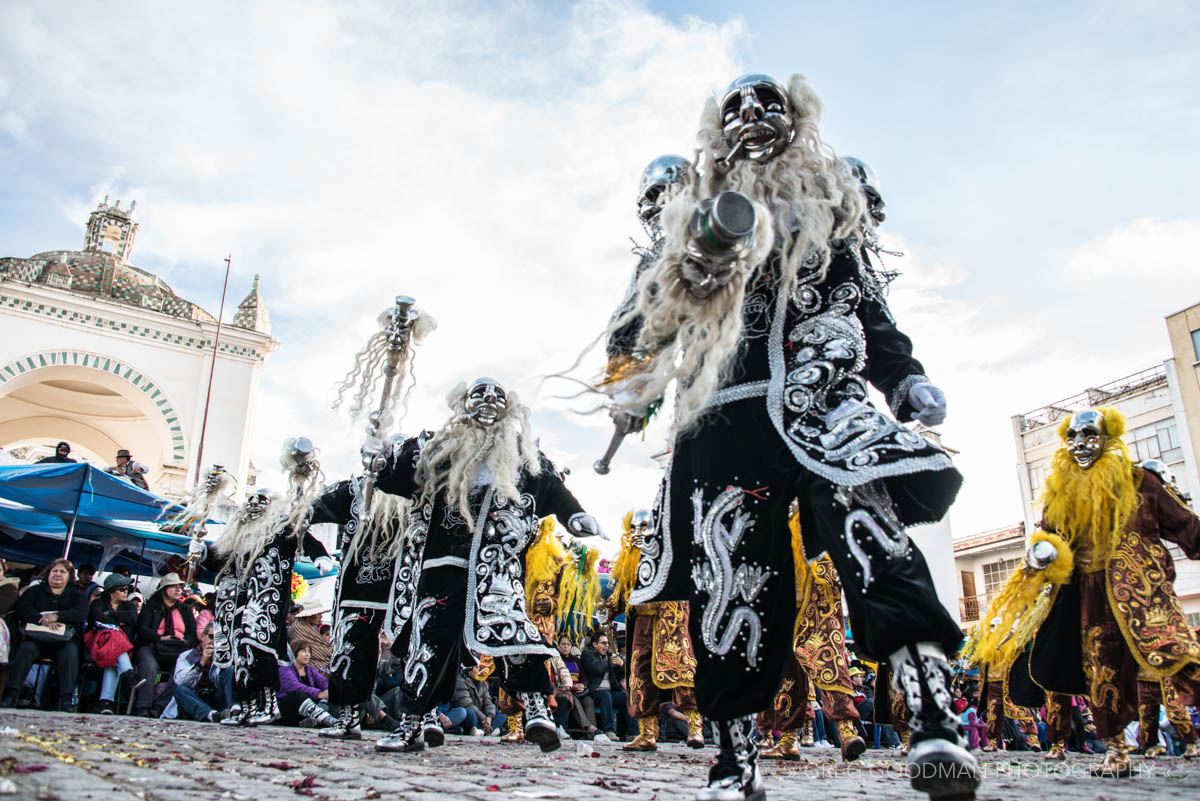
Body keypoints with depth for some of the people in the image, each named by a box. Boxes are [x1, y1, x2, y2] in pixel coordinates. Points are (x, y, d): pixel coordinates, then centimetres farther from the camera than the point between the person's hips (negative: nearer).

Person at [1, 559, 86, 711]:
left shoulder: (76, 594, 21)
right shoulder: (35, 590, 22)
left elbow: (81, 613, 1)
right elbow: (22, 609, 3)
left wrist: (57, 616, -16)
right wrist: (43, 620, -16)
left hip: (65, 639, -1)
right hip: (36, 636, 1)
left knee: (70, 653, -31)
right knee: (25, 650, -30)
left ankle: (67, 699, -39)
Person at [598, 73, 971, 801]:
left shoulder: (827, 203, 25)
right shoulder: (698, 215, 25)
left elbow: (868, 301, 18)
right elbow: (659, 311, 19)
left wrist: (905, 377, 5)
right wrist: (633, 384, 1)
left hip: (821, 396, 0)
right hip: (726, 414, 1)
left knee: (870, 529, -27)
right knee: (730, 577, -4)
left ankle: (935, 722, -32)